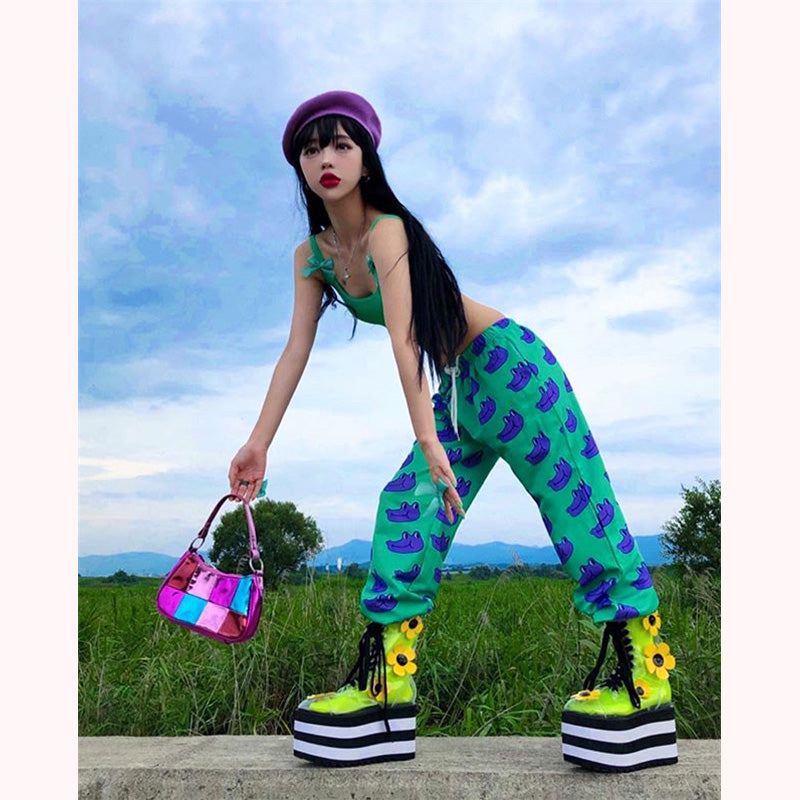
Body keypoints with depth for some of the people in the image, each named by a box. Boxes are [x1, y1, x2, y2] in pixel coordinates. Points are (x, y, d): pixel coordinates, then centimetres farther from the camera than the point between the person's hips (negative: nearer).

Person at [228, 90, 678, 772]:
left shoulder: (386, 229, -19)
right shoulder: (311, 255, 4)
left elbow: (402, 340, -27)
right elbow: (297, 347, 0)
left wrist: (428, 441, -30)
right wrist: (259, 443, -5)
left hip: (509, 365, -8)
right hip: (459, 388, 8)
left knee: (578, 507, -6)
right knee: (408, 512, 0)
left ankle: (643, 673, 1)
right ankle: (384, 682, 5)